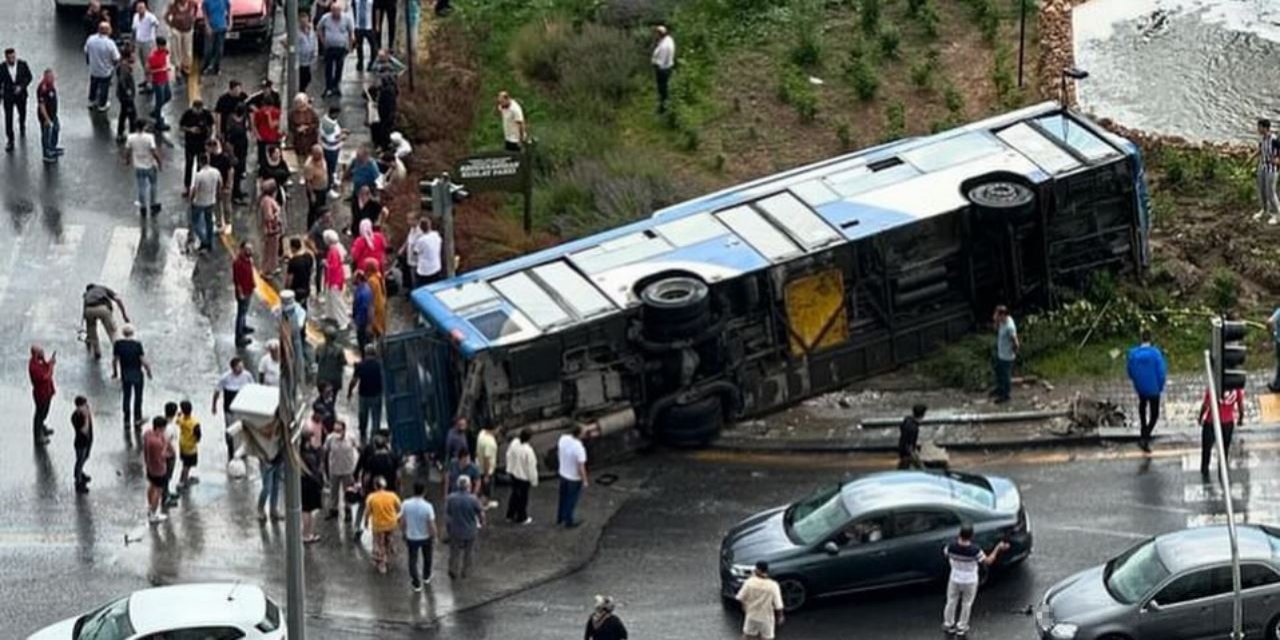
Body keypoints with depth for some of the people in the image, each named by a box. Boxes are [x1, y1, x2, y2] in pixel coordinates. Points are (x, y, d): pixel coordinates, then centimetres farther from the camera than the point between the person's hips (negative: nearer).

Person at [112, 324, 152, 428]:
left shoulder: (118, 344, -12)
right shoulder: (137, 344, -20)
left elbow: (114, 360, -3)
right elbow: (143, 360, -16)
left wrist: (115, 372, 13)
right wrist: (148, 371, 0)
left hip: (125, 375, 2)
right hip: (137, 374, -2)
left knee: (126, 397, 14)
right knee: (138, 396, 15)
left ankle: (127, 420, 19)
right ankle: (137, 418, 23)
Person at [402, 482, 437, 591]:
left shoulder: (406, 504, -19)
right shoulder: (427, 507, -28)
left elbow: (402, 522, -6)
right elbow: (431, 525, -21)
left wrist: (405, 532, 13)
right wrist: (434, 536, -1)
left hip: (411, 537, 1)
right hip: (425, 537, -1)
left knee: (413, 560, 18)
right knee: (427, 558, 27)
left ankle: (416, 584, 24)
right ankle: (426, 577, 48)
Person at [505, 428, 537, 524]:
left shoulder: (514, 443, -14)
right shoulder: (528, 451, -33)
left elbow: (509, 455, 2)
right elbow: (531, 467, -23)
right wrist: (533, 480, -9)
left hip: (513, 473, 6)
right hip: (524, 477, -6)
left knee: (514, 494, 25)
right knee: (523, 497, 14)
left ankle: (510, 515, 38)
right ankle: (522, 518, 30)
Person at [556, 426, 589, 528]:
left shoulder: (563, 438, -16)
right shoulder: (579, 448, -36)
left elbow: (558, 449, 5)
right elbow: (581, 467, -28)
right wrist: (585, 481, -12)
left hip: (563, 474, 6)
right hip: (575, 478, -6)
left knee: (563, 497, 27)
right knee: (572, 500, 16)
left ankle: (560, 518, 45)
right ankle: (569, 522, 34)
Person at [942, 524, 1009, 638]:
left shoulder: (951, 546, -24)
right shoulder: (974, 550, -31)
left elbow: (945, 553, 1)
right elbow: (988, 561, -17)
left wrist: (957, 540, 7)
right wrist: (998, 548, -8)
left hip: (955, 580, 2)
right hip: (970, 581, -2)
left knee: (951, 602, 25)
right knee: (966, 604, 21)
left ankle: (949, 625, 40)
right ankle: (961, 628, 35)